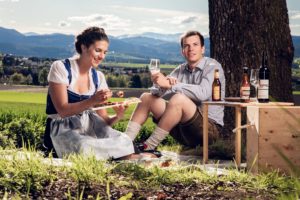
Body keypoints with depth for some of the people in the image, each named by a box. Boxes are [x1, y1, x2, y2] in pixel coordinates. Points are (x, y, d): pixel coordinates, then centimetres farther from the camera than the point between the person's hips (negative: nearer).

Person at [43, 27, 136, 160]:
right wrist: (92, 101, -31)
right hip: (62, 129, -4)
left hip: (89, 126, 4)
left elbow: (103, 119, 2)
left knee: (123, 141, -26)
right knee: (85, 148, -36)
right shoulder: (60, 68, -10)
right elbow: (63, 110, -18)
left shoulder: (98, 77, 5)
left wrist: (117, 117, -21)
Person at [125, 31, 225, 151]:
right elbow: (156, 92, 4)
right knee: (146, 97, 4)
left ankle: (149, 146, -23)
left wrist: (169, 85, -28)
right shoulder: (181, 70, 12)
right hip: (183, 129, 7)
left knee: (179, 98, -32)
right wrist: (163, 86, -21)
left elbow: (203, 93, -28)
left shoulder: (212, 66, -8)